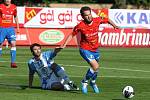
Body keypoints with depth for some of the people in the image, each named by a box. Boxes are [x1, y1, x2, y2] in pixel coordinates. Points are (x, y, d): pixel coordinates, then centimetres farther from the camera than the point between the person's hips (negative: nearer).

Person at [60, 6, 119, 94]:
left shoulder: (97, 20, -13)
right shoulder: (80, 26, -21)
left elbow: (107, 20, 6)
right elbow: (72, 35, -6)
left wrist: (114, 25, -10)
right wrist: (64, 45, -13)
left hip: (95, 49, 5)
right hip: (85, 49, -5)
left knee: (95, 68, 22)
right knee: (95, 67, -21)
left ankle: (93, 82, 52)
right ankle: (85, 82, 2)